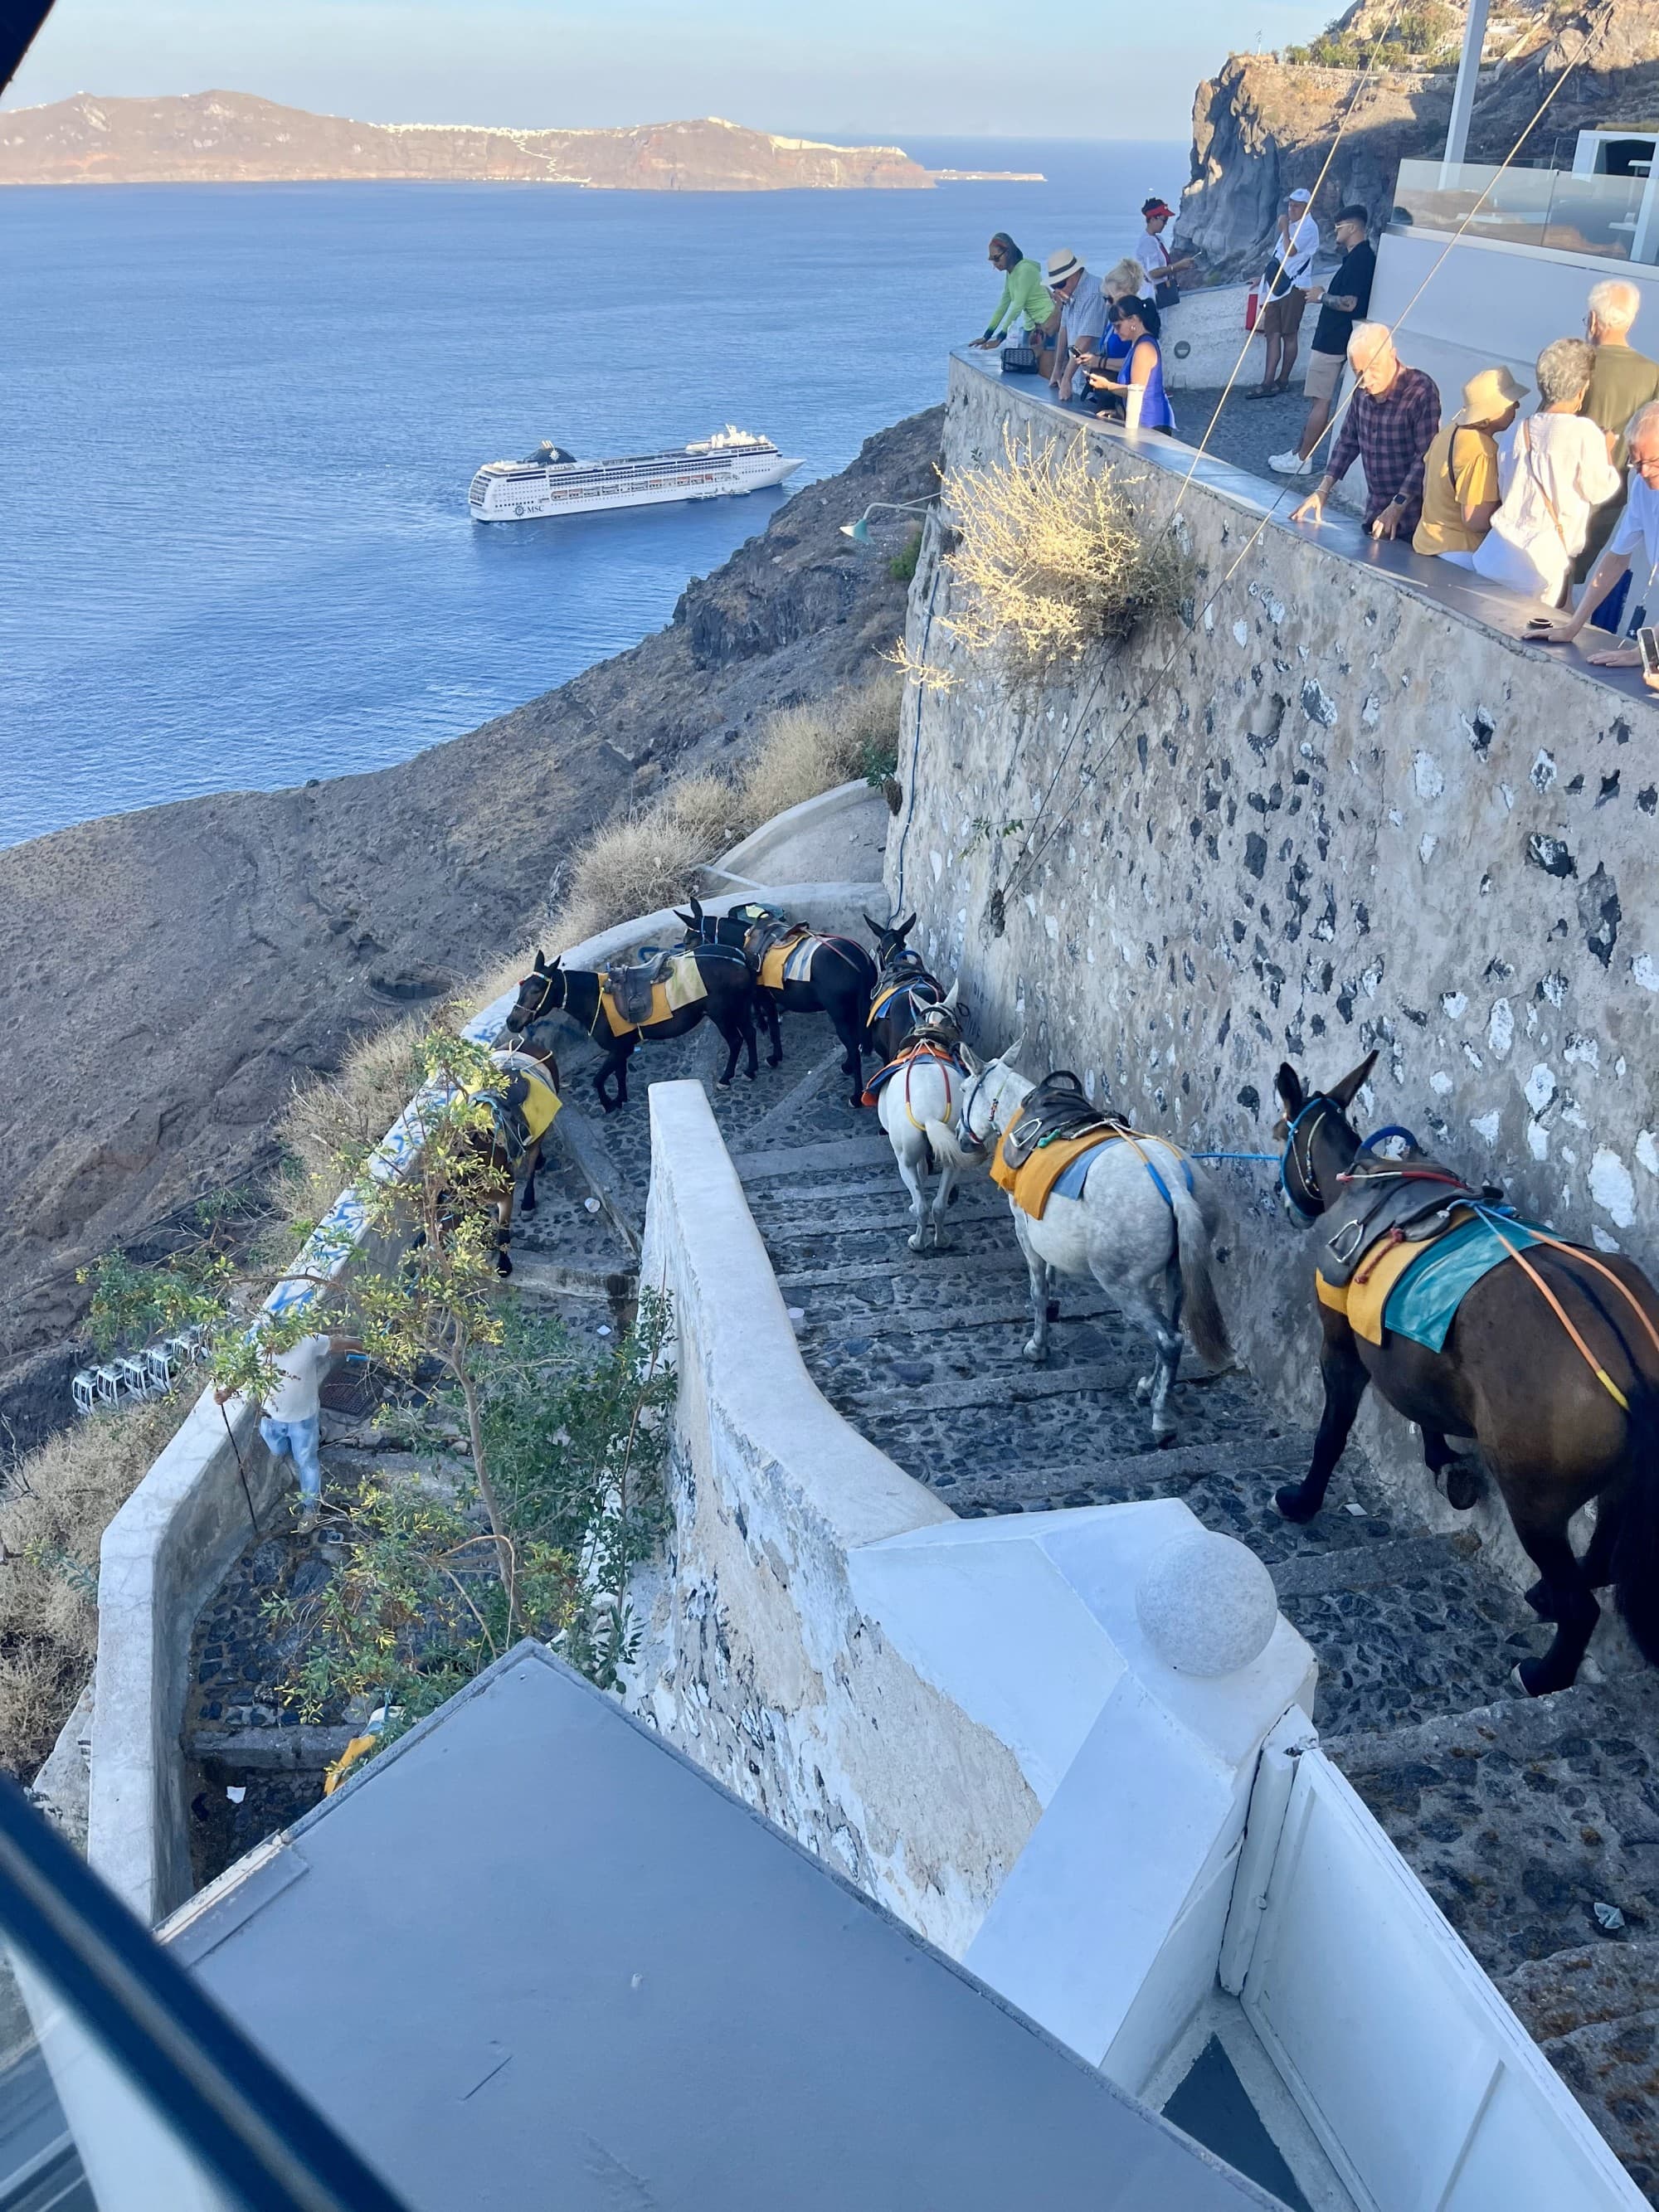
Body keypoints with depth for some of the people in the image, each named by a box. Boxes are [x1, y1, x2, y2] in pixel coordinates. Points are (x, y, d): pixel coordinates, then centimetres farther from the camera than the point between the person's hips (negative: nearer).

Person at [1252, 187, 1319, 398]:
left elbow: (1290, 251, -21)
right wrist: (1266, 277, 23)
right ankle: (1268, 383, -4)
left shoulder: (1308, 227, -8)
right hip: (1278, 286, 9)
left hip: (1294, 287, -8)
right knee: (1273, 334, 0)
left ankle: (1282, 380, 3)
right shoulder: (1292, 225, 21)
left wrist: (1284, 228, -11)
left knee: (1289, 335, -2)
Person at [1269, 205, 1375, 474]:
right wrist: (1325, 292, 11)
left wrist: (1322, 296, -11)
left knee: (1321, 400, -6)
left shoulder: (1360, 258, -18)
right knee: (1316, 396, 15)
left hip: (1334, 340, -11)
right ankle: (1300, 450, 23)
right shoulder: (1358, 255, 13)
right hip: (1331, 336, 11)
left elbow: (1349, 303, -24)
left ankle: (1302, 460, -2)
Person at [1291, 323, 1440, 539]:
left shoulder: (1422, 392, -17)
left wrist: (1398, 507, -26)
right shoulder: (1363, 391, 1)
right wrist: (1323, 490, 4)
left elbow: (1425, 458, -20)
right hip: (1375, 512, 6)